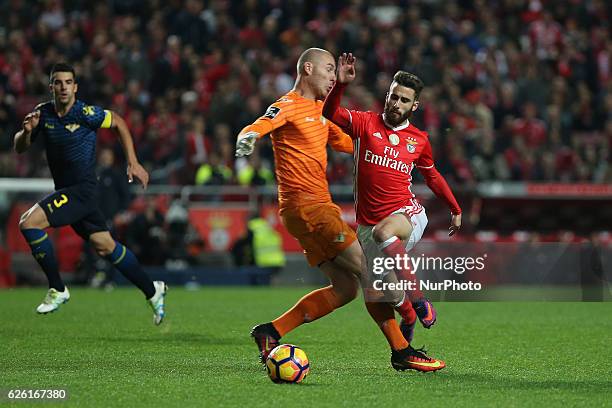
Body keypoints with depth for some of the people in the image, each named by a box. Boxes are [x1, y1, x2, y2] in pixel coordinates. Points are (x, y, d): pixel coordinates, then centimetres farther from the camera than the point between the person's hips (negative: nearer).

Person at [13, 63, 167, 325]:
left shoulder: (86, 113, -15)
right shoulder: (43, 113, 2)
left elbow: (119, 123, 0)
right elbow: (19, 148, 8)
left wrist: (133, 163, -2)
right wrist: (26, 131, -15)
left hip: (82, 189, -7)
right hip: (65, 190, 7)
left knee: (28, 223, -20)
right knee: (105, 246, 12)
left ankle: (57, 290, -9)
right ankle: (152, 291, 27)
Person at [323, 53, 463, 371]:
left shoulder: (419, 139, 10)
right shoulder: (366, 123, 3)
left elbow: (432, 175, 25)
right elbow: (330, 113, -12)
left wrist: (455, 209, 29)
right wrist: (341, 84, -28)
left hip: (407, 213, -1)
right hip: (369, 223, 1)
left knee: (383, 231, -39)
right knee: (393, 297, -4)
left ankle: (419, 300, -32)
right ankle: (402, 350, 20)